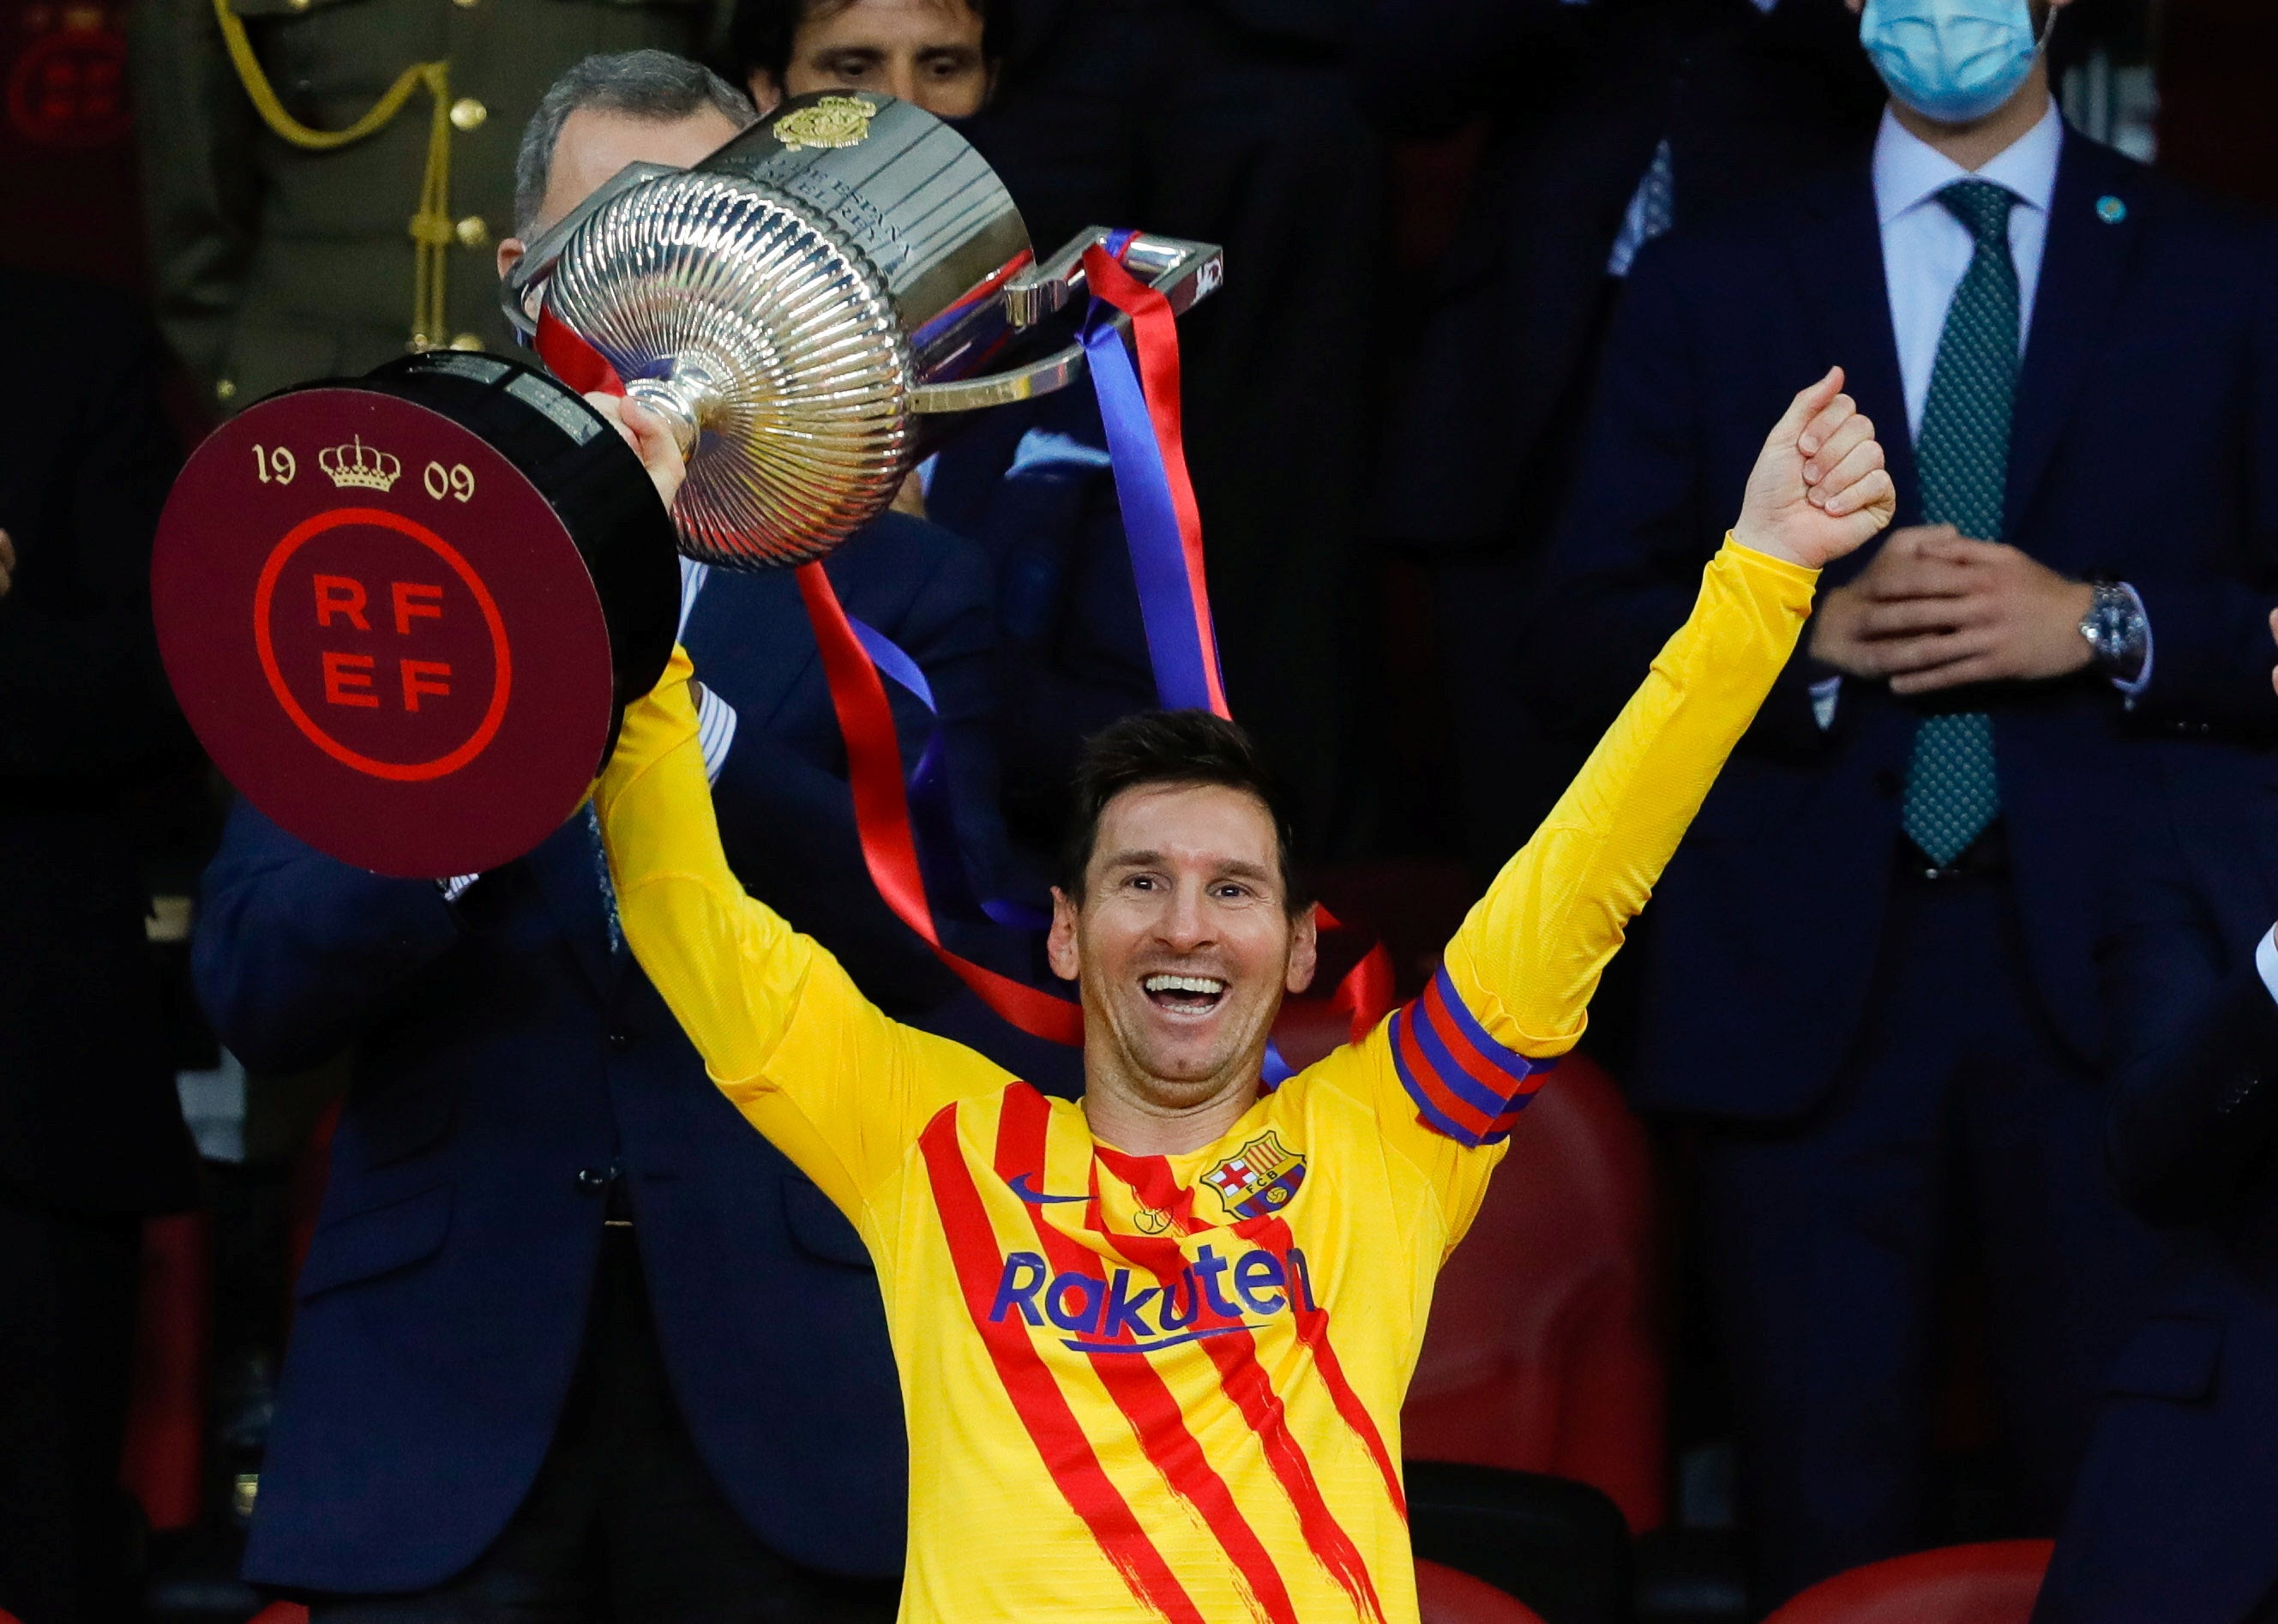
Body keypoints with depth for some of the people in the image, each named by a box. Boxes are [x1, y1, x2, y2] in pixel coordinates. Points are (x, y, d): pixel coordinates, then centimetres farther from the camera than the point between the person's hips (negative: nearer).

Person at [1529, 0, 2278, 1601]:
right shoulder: (1712, 286, 12)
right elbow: (1579, 642, 6)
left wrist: (2104, 626, -12)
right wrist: (1813, 630, -11)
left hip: (2107, 976, -1)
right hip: (1808, 982, 1)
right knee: (1832, 1526, 2)